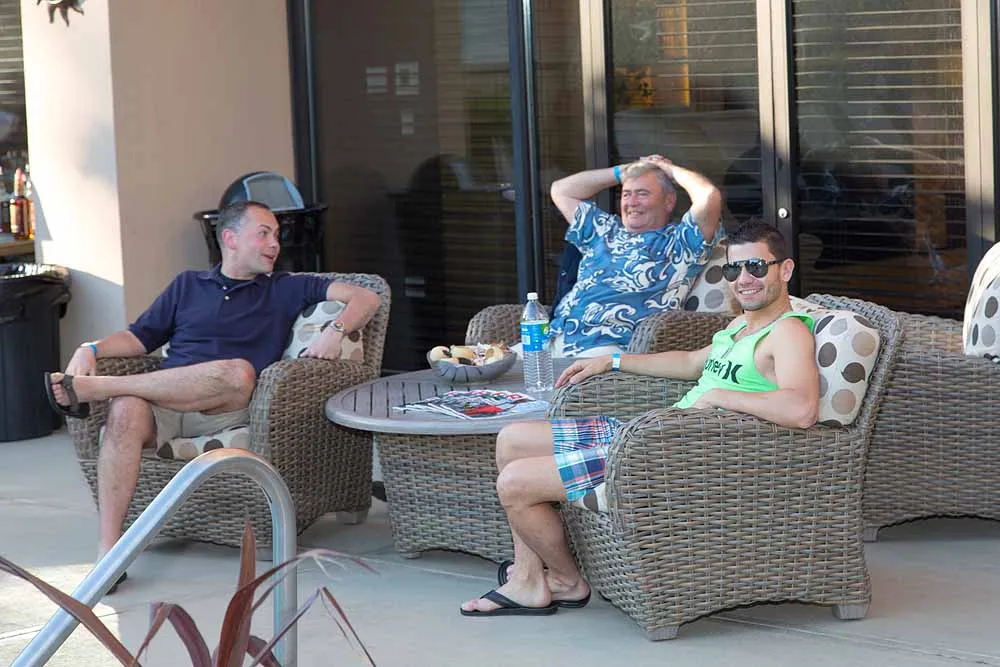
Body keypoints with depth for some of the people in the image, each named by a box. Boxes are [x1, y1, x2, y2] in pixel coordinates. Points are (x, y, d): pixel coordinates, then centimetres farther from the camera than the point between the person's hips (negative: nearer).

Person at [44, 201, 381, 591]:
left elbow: (366, 299, 15)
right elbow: (140, 338, 25)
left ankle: (89, 388, -28)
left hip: (226, 410, -1)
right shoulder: (188, 285, 28)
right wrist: (92, 349, 6)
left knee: (239, 372, -37)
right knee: (126, 411, -35)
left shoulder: (287, 290, 22)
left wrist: (336, 331, -6)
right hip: (162, 406, 1)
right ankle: (108, 551, -40)